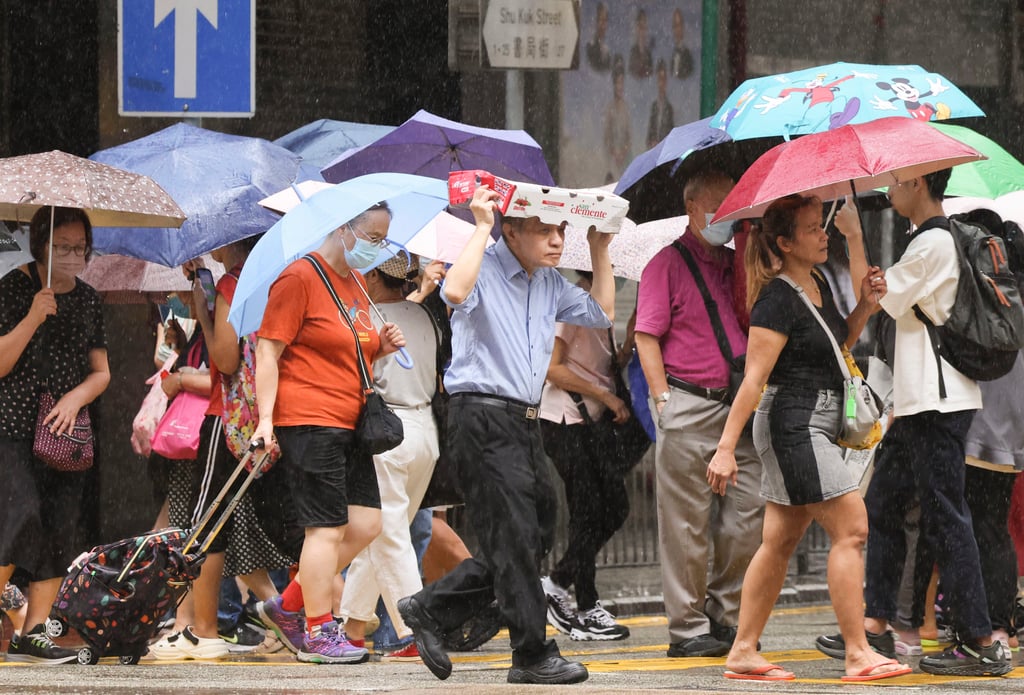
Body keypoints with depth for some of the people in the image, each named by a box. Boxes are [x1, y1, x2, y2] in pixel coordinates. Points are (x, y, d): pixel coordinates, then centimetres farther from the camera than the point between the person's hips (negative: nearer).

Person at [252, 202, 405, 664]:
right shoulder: (300, 278, -9)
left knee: (366, 523, 4)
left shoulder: (356, 282, 18)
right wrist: (265, 417, -19)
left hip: (348, 425, 9)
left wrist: (379, 348, 9)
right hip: (308, 422, -9)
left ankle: (287, 608, 16)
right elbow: (268, 352, -12)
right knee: (327, 527, -8)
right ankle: (318, 634, 1)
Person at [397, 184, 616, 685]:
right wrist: (482, 227, -24)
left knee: (535, 540, 9)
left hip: (524, 422, 9)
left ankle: (429, 610, 19)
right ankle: (533, 656, -5)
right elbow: (456, 291, -30)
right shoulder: (486, 269, -8)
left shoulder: (549, 283, 18)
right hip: (482, 418, -9)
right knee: (514, 539, -8)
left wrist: (600, 249, 19)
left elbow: (601, 313, 24)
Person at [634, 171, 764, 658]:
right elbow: (647, 337, -5)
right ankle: (687, 627, 3)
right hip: (688, 406, -6)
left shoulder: (738, 264, 17)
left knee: (748, 517, 2)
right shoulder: (669, 264, 1)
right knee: (687, 522, -2)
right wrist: (664, 399, -11)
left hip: (739, 408, 6)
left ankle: (723, 614, 15)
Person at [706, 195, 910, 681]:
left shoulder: (819, 284, 12)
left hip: (817, 425, 10)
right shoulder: (778, 298, -14)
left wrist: (865, 307, 9)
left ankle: (743, 653, 12)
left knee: (781, 541, 10)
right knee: (850, 528, -13)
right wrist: (726, 447, -21)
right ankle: (858, 654, -14)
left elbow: (838, 345, 27)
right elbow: (754, 378, -18)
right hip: (793, 423, -9)